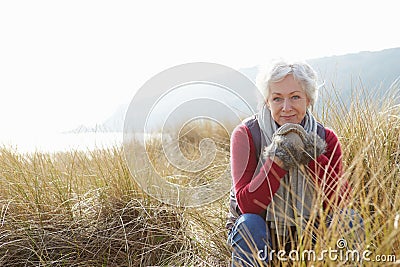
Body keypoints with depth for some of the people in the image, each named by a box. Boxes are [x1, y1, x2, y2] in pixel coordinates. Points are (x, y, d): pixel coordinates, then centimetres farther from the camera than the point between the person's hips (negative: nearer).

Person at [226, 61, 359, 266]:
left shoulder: (325, 138, -6)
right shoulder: (246, 134, -14)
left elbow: (339, 204, -16)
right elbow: (247, 206, -24)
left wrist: (313, 156, -26)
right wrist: (279, 159, -33)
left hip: (306, 234, 2)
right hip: (261, 235, -2)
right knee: (249, 224, -34)